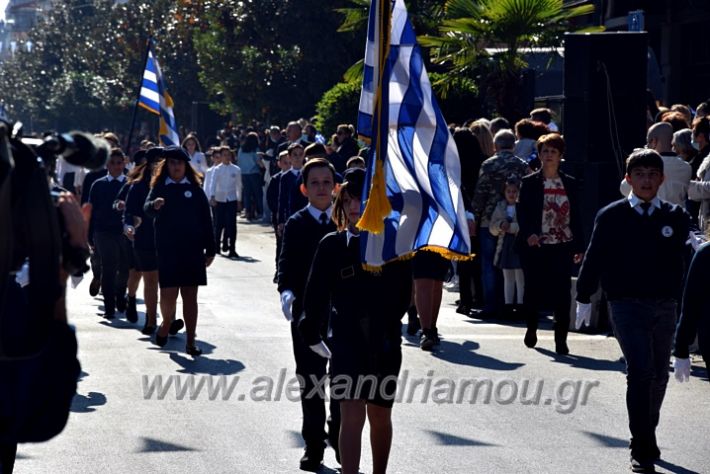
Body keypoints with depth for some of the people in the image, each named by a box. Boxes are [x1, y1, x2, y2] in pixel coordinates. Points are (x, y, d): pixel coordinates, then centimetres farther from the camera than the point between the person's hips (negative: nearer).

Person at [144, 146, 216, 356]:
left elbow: (206, 219, 8)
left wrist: (210, 250, 4)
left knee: (190, 296, 2)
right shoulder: (160, 188, 2)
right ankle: (168, 323, 25)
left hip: (192, 250, 1)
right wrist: (155, 205, -39)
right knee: (168, 294, -6)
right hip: (167, 250, -1)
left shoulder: (195, 189, 7)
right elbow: (147, 208, -15)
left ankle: (191, 342, 7)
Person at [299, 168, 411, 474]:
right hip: (346, 342, -1)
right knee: (352, 415, -13)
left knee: (380, 417, 16)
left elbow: (402, 293, 2)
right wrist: (312, 332, -1)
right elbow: (316, 293, 1)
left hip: (384, 344, 2)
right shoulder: (331, 245, -1)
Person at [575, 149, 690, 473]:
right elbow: (594, 258, 5)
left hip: (665, 306, 3)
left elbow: (684, 260, -1)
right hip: (627, 304, -3)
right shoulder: (612, 216, -1)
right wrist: (584, 299, 8)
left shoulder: (676, 217, 4)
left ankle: (648, 436, 33)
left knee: (658, 376, 14)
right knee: (640, 371, -13)